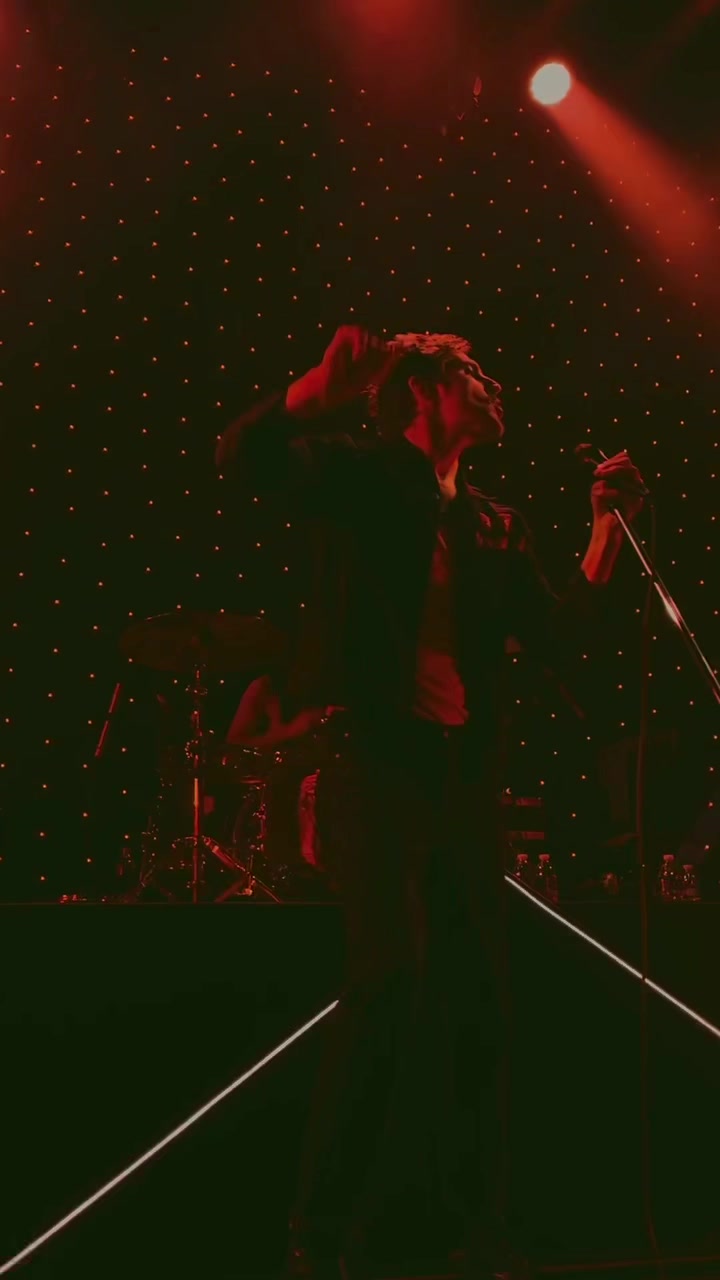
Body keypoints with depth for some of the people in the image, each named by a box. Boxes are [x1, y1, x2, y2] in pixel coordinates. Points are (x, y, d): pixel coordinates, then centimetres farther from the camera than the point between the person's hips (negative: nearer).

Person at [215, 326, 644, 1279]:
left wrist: (609, 528, 11)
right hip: (375, 752, -5)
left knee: (478, 990, 7)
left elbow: (558, 636, 15)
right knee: (391, 972, -14)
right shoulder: (359, 474, 6)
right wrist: (322, 386, -21)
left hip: (464, 767, 6)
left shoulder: (494, 525, 20)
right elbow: (242, 459, -9)